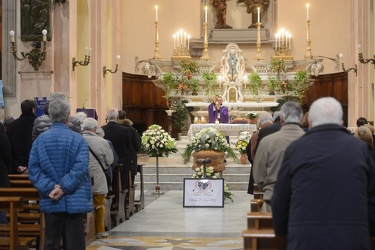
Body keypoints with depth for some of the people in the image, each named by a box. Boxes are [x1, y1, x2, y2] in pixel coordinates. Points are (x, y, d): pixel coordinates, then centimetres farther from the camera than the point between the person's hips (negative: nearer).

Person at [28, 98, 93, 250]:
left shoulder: (40, 140, 1)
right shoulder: (78, 139, -6)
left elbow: (33, 169, -5)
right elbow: (80, 168, -16)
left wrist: (50, 188, -10)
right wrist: (64, 187, -15)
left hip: (50, 202, 2)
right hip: (74, 201, -2)